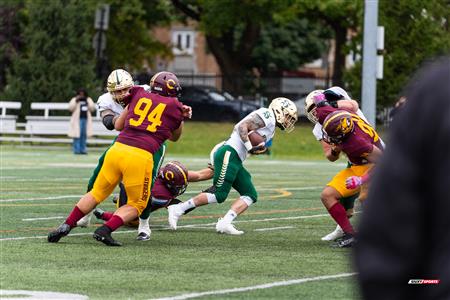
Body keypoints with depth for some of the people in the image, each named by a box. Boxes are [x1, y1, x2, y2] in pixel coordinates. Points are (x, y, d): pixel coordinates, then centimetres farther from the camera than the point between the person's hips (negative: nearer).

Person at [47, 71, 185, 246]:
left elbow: (118, 125, 25)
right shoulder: (175, 108, 11)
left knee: (97, 193, 20)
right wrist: (181, 118, 42)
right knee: (137, 204, 14)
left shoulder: (139, 95, 17)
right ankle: (105, 230, -6)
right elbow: (174, 137, 29)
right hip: (140, 156, -4)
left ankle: (65, 227, 13)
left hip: (117, 149, 4)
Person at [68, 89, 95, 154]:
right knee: (77, 135, -9)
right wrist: (76, 101, -12)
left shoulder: (88, 100, 15)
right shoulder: (74, 100, 6)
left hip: (86, 119, 3)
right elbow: (70, 108, -6)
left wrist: (88, 101, -6)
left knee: (84, 135, 2)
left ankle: (83, 149, 6)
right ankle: (76, 150, -8)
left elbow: (92, 108, 5)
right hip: (77, 120, -3)